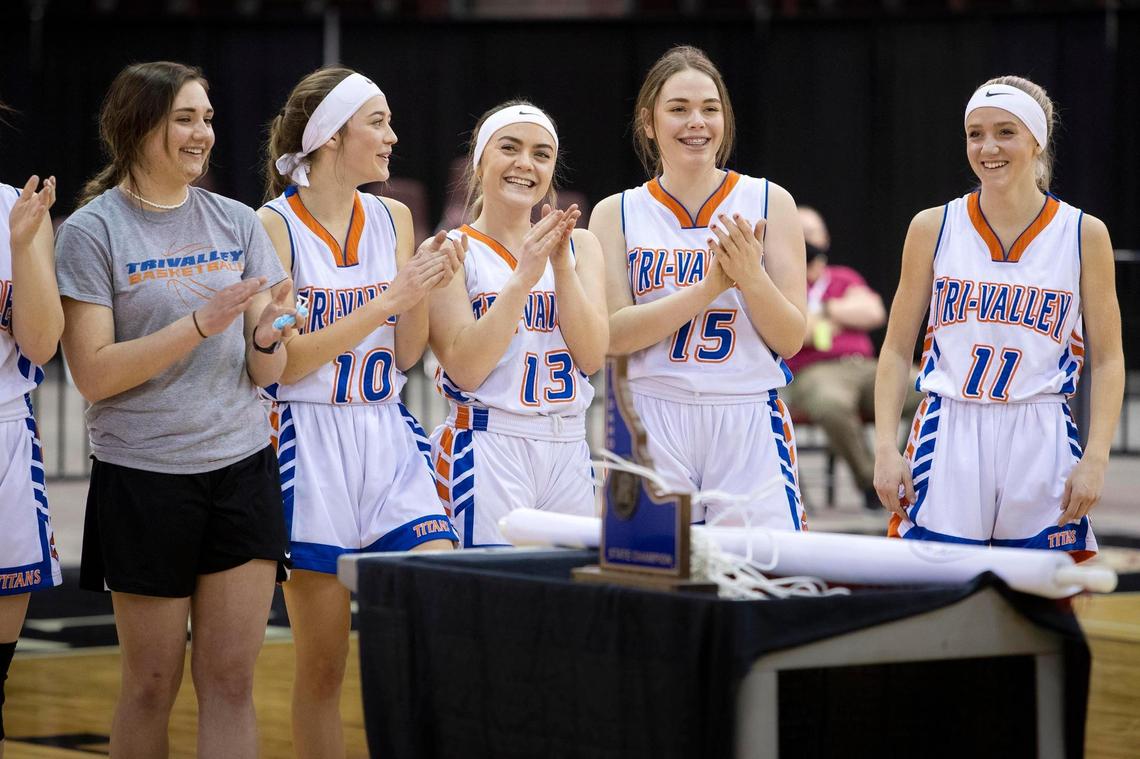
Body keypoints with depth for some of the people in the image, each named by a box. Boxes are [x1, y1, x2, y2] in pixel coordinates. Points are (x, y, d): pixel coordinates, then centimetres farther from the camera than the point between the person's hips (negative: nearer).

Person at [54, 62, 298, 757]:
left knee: (231, 679, 0)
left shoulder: (237, 223, 7)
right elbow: (93, 374, -12)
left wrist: (267, 334, -15)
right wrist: (202, 323, -20)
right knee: (153, 684, 3)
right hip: (143, 479, -3)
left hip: (243, 469, 3)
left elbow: (267, 373, 8)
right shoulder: (93, 231, -5)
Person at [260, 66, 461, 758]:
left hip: (389, 442, 5)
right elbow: (282, 361, -12)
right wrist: (390, 297, -16)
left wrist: (427, 288, -6)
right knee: (323, 667, 2)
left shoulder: (392, 219, 9)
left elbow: (406, 355, 12)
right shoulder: (274, 225, -7)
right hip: (312, 448, -4)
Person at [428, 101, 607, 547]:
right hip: (487, 448, -5)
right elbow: (466, 369, -11)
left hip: (567, 451, 5)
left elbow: (591, 357, 0)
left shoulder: (580, 247, 12)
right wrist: (523, 278, -17)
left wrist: (562, 267, -11)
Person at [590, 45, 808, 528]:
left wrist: (750, 276, -16)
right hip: (653, 423, 0)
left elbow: (791, 340, 3)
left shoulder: (769, 203, 5)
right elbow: (613, 336, -5)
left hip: (750, 424, 0)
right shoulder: (616, 214, 6)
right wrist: (708, 288, -15)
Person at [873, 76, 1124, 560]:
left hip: (1041, 446, 0)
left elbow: (1108, 360, 4)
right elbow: (897, 350, 7)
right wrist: (885, 446, -3)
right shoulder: (933, 228, 3)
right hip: (948, 445, 0)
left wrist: (1096, 458, -7)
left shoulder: (1084, 235, 2)